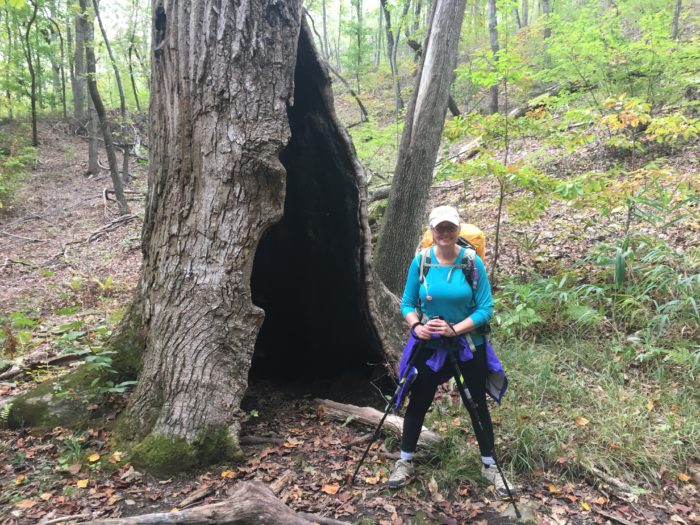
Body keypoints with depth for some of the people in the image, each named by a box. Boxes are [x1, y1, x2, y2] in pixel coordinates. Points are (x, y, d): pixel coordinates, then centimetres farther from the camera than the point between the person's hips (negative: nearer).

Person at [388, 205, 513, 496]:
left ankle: (490, 465, 31)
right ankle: (405, 462, 29)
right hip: (429, 346, 1)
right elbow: (407, 303, -1)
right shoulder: (420, 262, -8)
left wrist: (454, 329, -24)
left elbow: (486, 308, -13)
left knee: (478, 405, 12)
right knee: (417, 403, 11)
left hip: (469, 347, -1)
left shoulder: (473, 262, -13)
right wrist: (416, 326, -20)